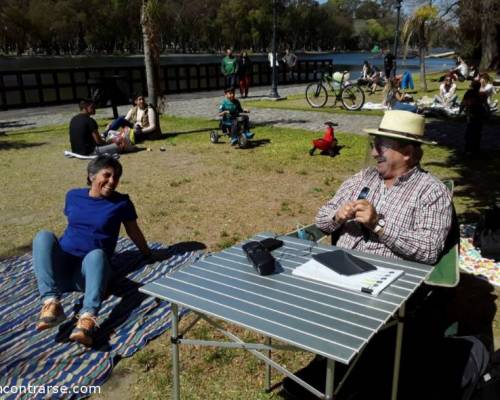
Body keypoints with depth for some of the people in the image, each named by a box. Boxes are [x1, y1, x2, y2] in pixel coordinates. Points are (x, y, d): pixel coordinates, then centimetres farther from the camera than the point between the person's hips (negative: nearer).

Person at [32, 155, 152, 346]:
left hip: (90, 267, -3)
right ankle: (51, 303, -43)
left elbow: (134, 232, 15)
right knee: (44, 236, -27)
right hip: (61, 264, 3)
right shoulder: (73, 196, 11)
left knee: (97, 254, -38)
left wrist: (148, 254, 26)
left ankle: (88, 317, -61)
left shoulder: (121, 202, 3)